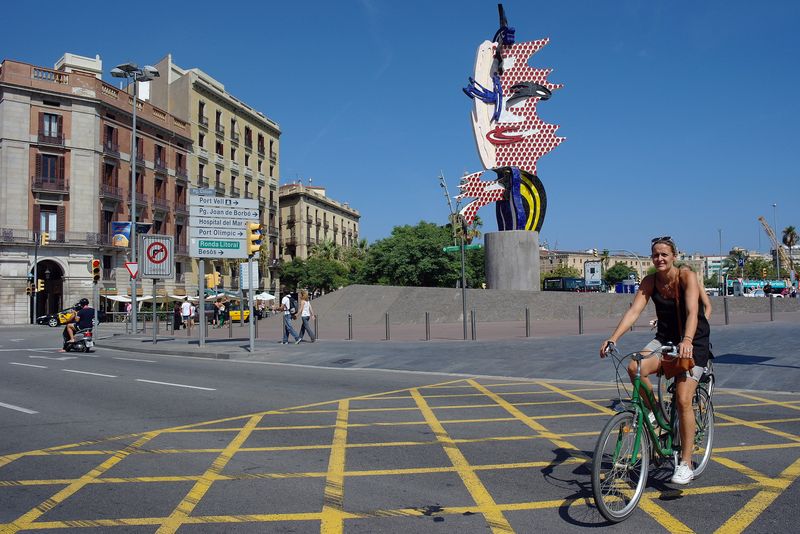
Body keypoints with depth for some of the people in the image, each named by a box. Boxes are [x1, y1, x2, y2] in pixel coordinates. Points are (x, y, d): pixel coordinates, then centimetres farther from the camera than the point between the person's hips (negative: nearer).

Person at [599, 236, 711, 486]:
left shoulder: (687, 276, -16)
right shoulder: (650, 281, -5)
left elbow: (692, 311, -30)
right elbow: (634, 310, -16)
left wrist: (687, 341, -48)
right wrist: (613, 338, -30)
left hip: (694, 342, -4)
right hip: (665, 338, 4)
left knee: (683, 400, -13)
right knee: (635, 367, -26)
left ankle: (686, 464, 1)